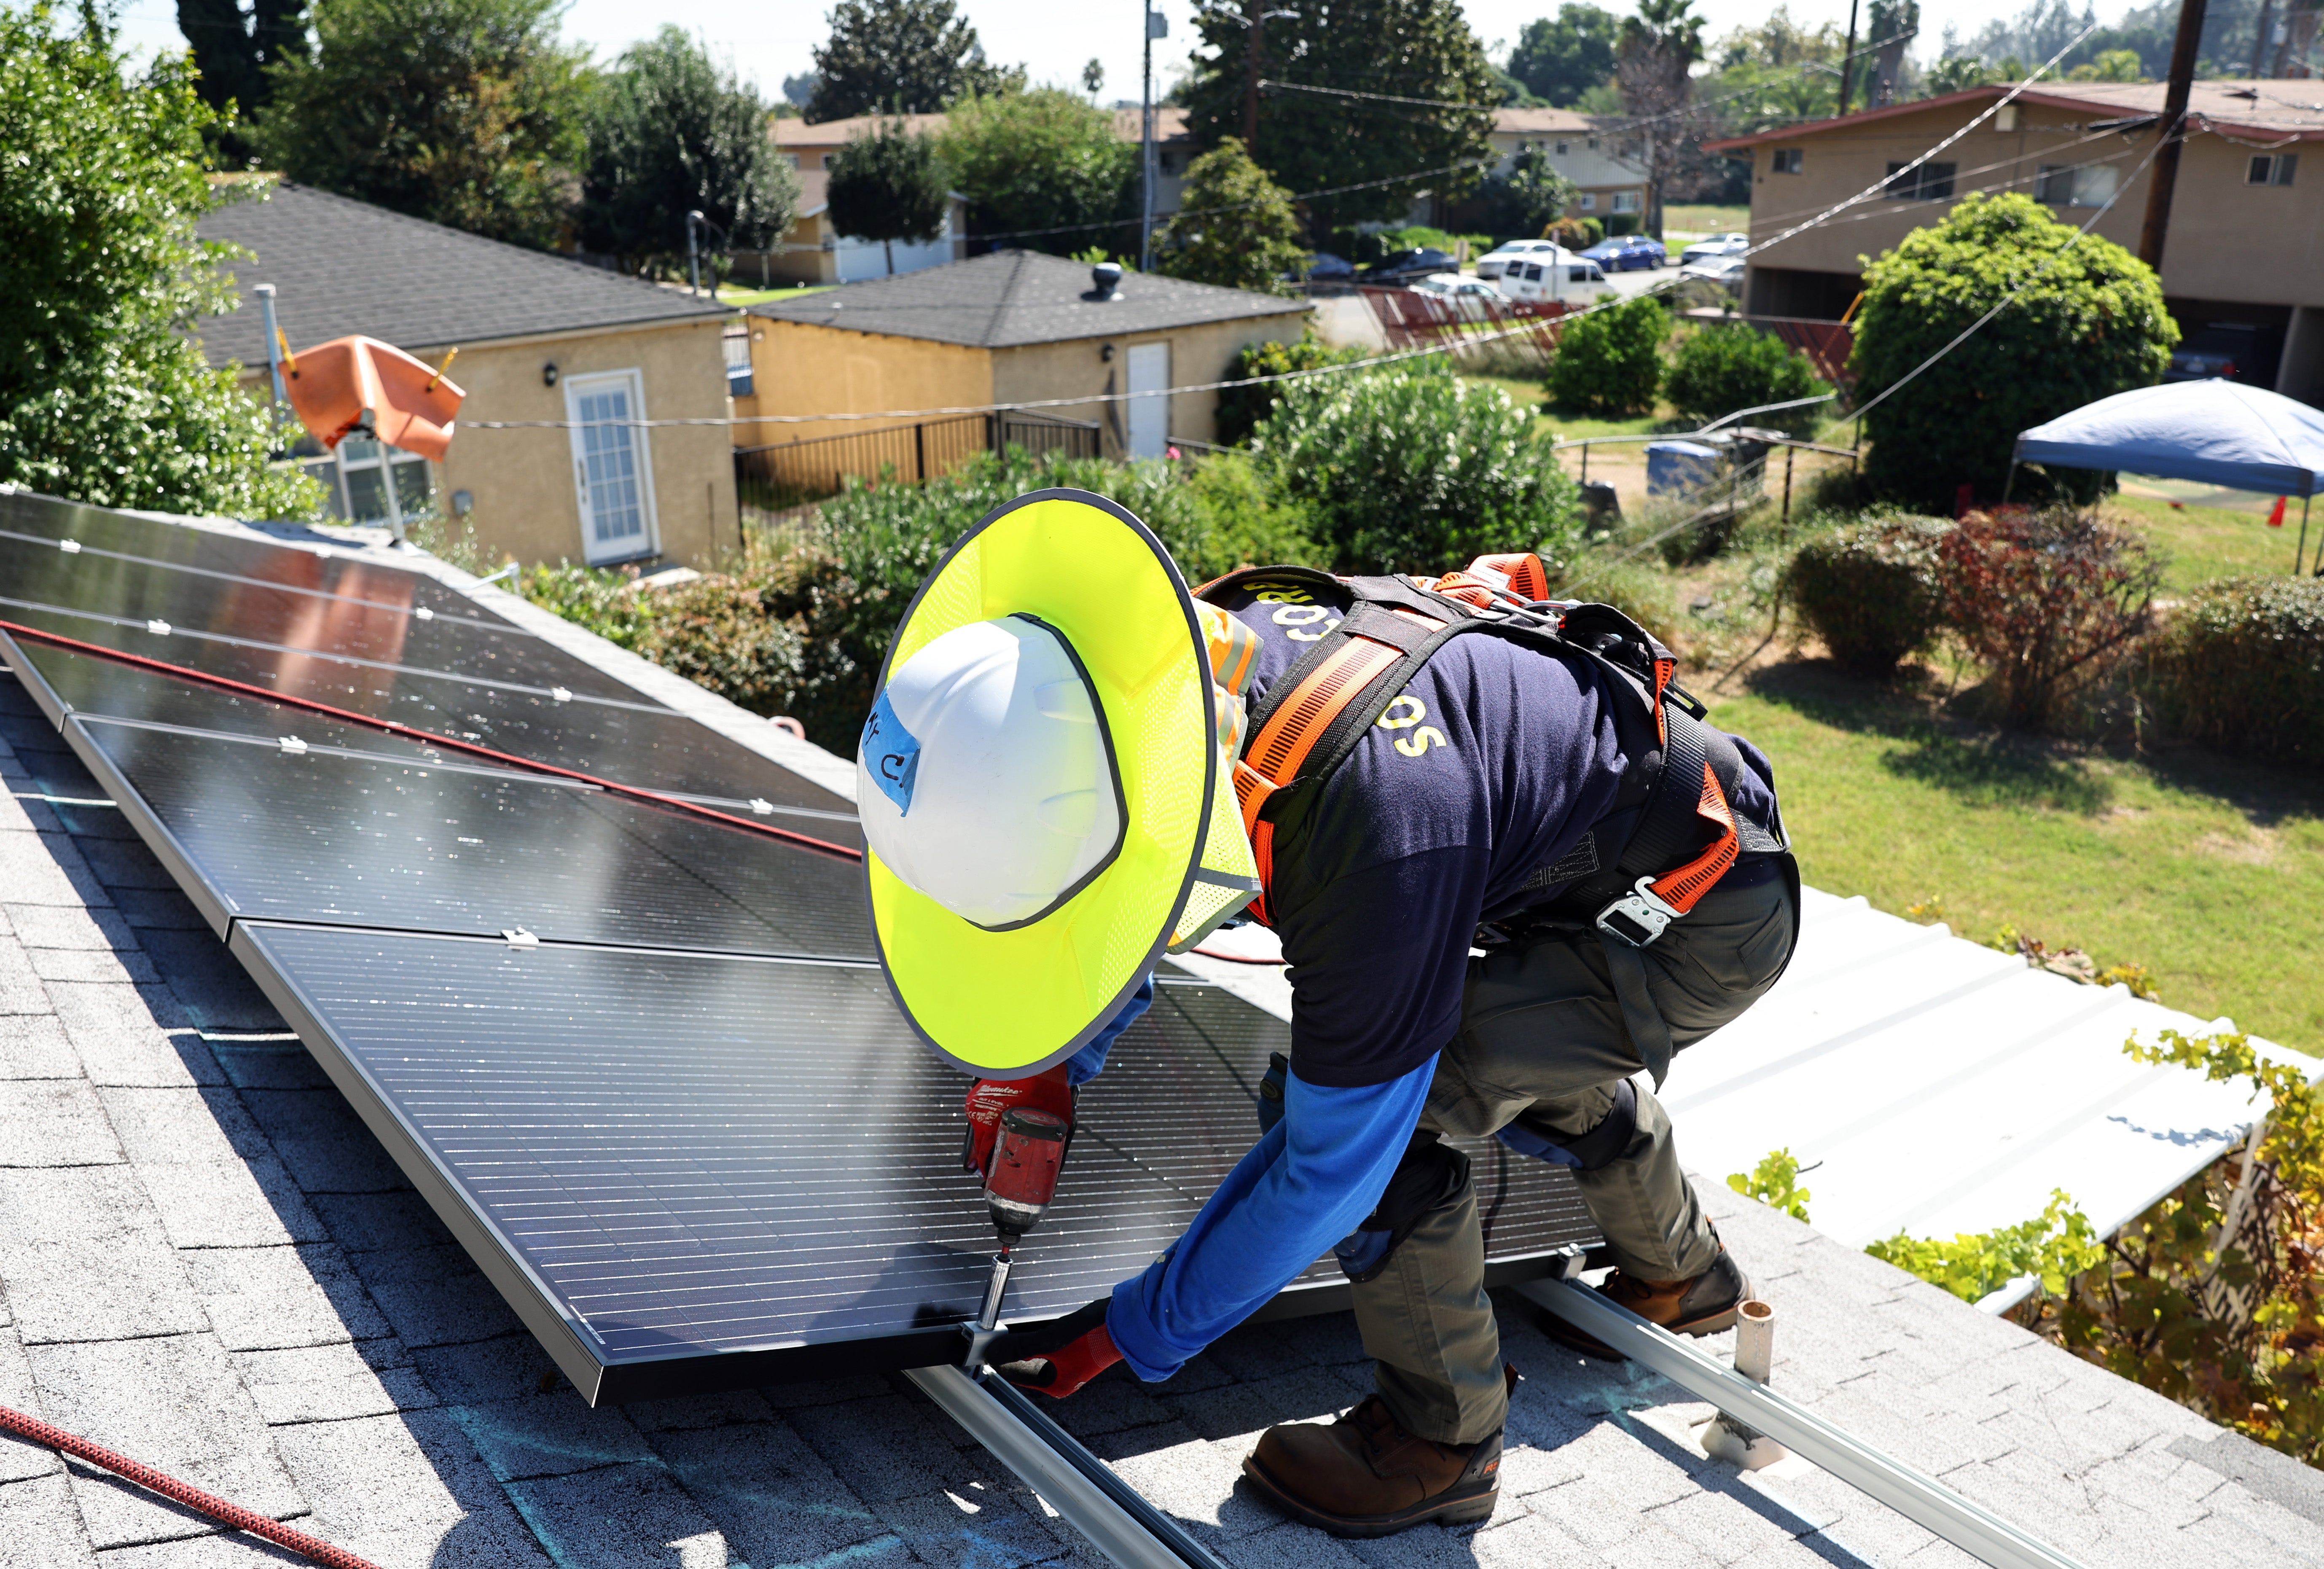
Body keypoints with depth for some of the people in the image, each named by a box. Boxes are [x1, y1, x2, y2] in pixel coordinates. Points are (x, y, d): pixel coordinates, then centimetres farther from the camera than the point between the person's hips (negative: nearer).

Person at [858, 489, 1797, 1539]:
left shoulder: (1374, 838, -42)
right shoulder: (1194, 661, -17)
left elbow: (1329, 1165, -27)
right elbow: (1124, 878, 6)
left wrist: (1128, 1333, -15)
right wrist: (1044, 1058, -3)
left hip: (1708, 914, -8)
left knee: (1367, 1104, -20)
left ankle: (1441, 1443, 3)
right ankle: (1680, 1275, 54)